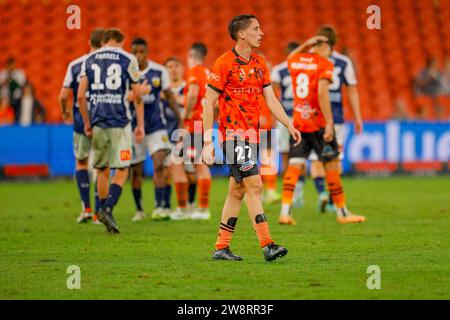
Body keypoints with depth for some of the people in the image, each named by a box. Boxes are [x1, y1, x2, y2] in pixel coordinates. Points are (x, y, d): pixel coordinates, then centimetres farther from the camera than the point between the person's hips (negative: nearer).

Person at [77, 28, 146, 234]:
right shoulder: (128, 60, 1)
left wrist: (87, 123, 14)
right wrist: (140, 125, 7)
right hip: (120, 123, -3)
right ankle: (108, 208, -15)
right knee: (121, 170, 2)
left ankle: (104, 209, 19)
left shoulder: (89, 60, 9)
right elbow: (137, 95, 1)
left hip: (97, 122, 3)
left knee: (102, 170, 16)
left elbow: (80, 96, 5)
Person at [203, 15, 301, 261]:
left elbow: (271, 99, 15)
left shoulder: (259, 64, 13)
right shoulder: (224, 63, -8)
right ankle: (267, 245, -18)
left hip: (251, 134, 8)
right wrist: (207, 142, -11)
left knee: (237, 191, 10)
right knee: (254, 186, -14)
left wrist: (290, 125, 3)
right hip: (234, 132, -8)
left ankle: (221, 248, 15)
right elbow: (209, 104, -7)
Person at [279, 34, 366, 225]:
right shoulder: (324, 64, -9)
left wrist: (306, 45, 24)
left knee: (294, 166, 2)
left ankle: (285, 211, -10)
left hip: (298, 123, 5)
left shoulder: (294, 60, 9)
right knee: (332, 166, 4)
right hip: (318, 123, -5)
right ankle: (342, 213, 11)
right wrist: (329, 123, -20)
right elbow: (322, 93, -20)